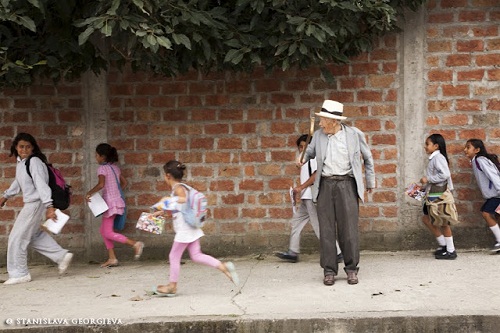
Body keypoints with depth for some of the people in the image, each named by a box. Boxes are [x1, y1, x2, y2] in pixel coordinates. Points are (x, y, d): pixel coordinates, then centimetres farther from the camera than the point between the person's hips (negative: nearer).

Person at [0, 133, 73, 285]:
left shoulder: (34, 162, -18)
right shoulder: (20, 162, 10)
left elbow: (41, 184, -26)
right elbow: (18, 182, 26)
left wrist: (48, 206, -33)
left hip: (36, 203, -9)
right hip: (29, 203, 9)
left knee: (17, 237, -4)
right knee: (34, 235, 20)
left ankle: (18, 273, 5)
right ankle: (62, 256, 25)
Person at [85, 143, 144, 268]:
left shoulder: (102, 168, -12)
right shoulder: (115, 167, 12)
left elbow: (101, 184, -26)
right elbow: (124, 182, 17)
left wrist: (89, 193, -17)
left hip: (110, 202, -9)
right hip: (117, 199, 9)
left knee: (108, 233, -5)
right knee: (103, 230, 13)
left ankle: (135, 244, -12)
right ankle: (112, 258, 11)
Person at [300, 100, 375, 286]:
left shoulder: (354, 135, 2)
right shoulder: (318, 135, 7)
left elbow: (367, 158, 15)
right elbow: (310, 151, 26)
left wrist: (370, 182, 19)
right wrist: (303, 159, 3)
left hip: (346, 184, -2)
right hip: (325, 185, 2)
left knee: (348, 228, -3)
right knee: (326, 229, 1)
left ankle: (351, 269, 8)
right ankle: (329, 270, 7)